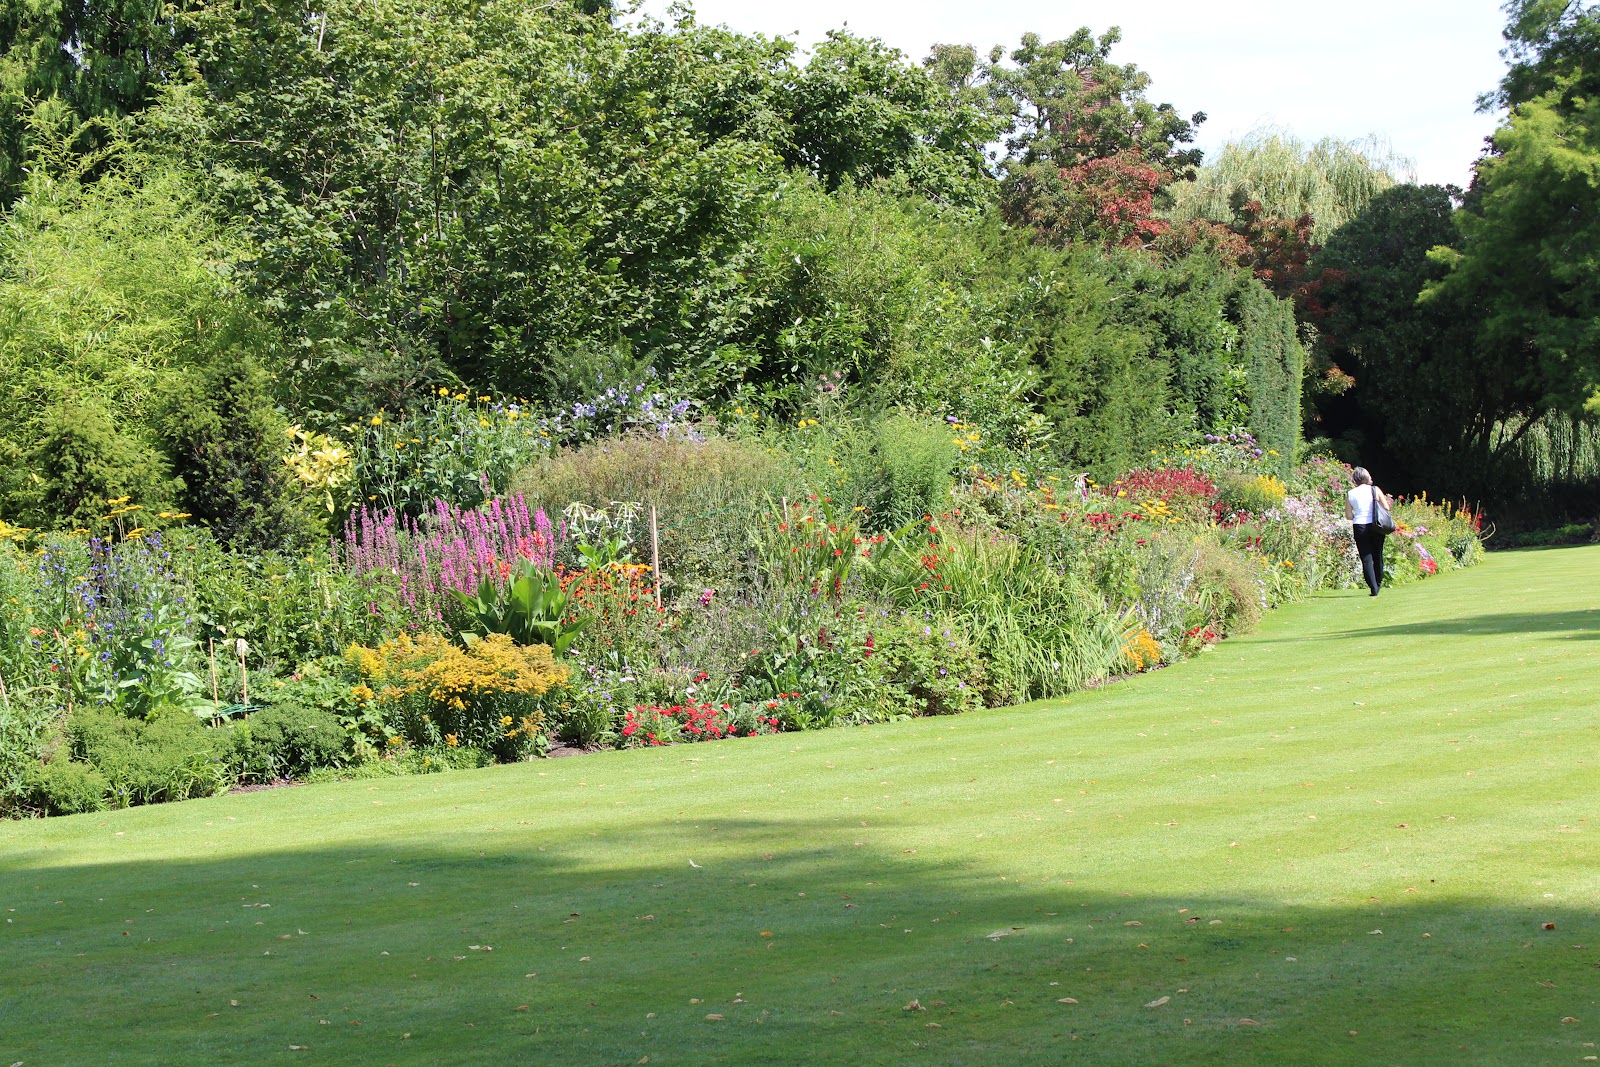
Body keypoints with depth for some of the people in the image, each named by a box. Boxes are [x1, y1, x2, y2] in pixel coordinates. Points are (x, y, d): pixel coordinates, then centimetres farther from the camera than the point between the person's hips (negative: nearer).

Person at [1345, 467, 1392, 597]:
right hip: (1376, 527, 1)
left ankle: (1373, 588, -9)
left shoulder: (1350, 494, 1)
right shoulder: (1375, 490, 0)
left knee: (1366, 558, 0)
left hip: (1359, 527, -1)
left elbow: (1348, 516, 2)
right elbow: (1386, 508, -1)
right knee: (1377, 556, 15)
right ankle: (1378, 584, 22)